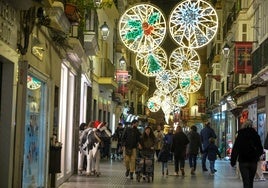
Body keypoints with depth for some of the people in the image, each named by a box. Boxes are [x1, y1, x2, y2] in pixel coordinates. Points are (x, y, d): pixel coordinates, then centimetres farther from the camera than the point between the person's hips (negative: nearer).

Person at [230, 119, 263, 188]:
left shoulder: (240, 136, -5)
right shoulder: (256, 135, 0)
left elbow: (235, 149, -7)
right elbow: (260, 150, 5)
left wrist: (233, 161, -1)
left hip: (243, 162, -2)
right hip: (253, 162, 2)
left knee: (246, 182, -3)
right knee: (251, 181, 17)